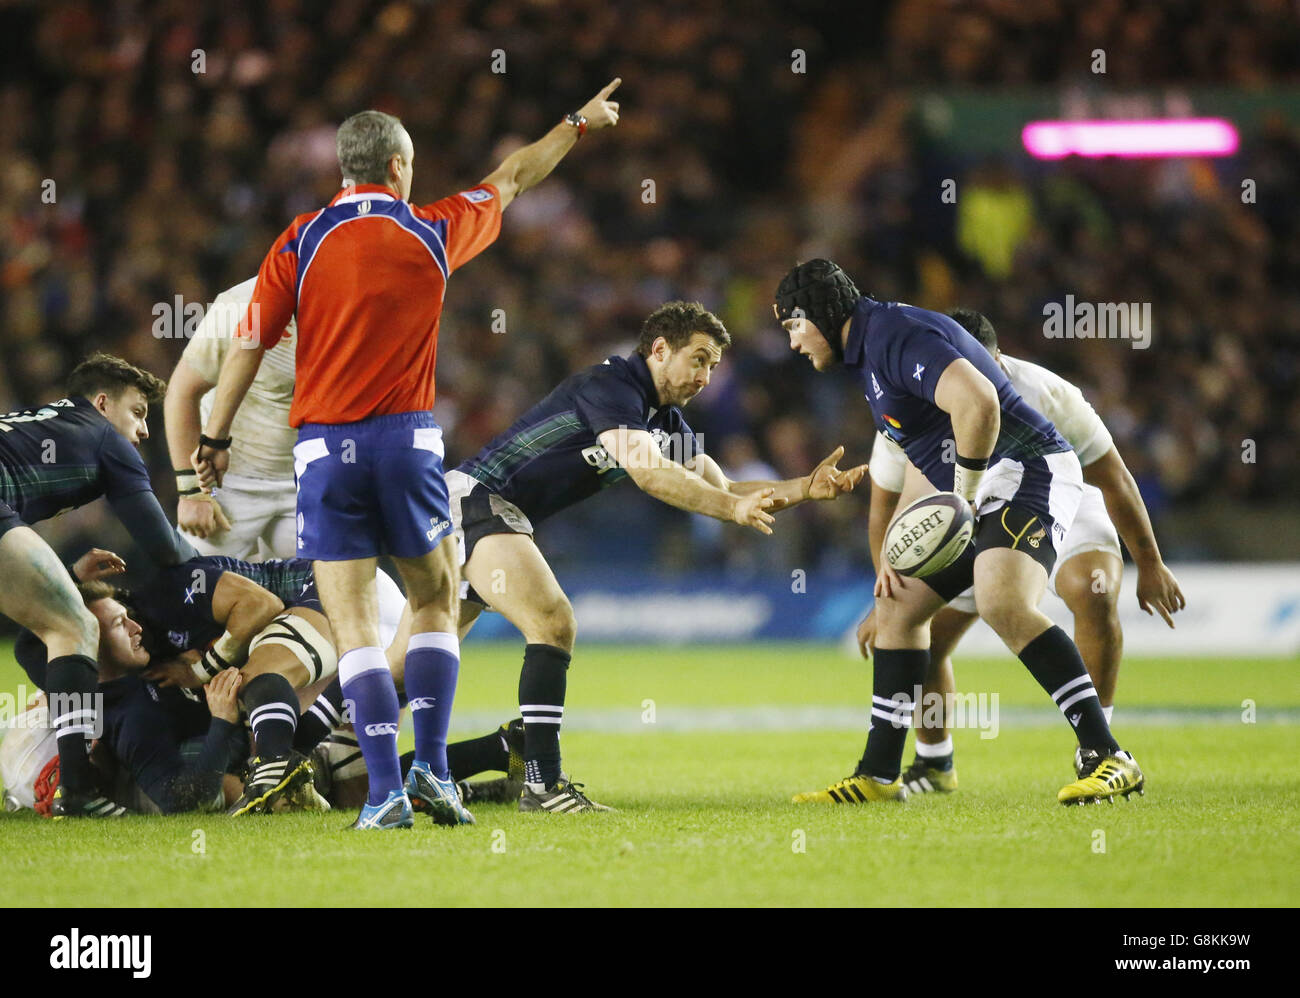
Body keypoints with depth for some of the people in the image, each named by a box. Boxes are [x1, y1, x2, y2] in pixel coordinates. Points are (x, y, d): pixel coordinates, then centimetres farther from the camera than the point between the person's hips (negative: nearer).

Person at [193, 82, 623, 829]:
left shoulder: (301, 242, -1)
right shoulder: (432, 233, 3)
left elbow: (250, 346, -2)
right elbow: (510, 180, 20)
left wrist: (215, 439, 8)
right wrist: (581, 122, 35)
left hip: (325, 448, 0)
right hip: (406, 439, 1)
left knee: (354, 625, 0)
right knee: (437, 606, 15)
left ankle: (385, 789, -9)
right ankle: (431, 768, 2)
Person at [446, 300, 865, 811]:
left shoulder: (666, 422, 13)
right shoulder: (610, 385, -17)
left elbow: (719, 489, 10)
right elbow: (647, 473, -31)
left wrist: (805, 488, -2)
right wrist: (733, 507, -38)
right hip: (476, 498, -10)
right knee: (553, 623, -22)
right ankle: (542, 781, -23)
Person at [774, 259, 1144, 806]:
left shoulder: (896, 334, -14)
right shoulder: (869, 353, 21)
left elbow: (978, 402, -30)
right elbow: (926, 461, 30)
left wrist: (965, 494, -18)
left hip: (1028, 470, -11)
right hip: (973, 493, 11)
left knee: (1004, 604, -30)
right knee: (897, 606, 13)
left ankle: (1108, 758, -31)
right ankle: (878, 776, 18)